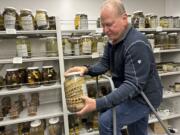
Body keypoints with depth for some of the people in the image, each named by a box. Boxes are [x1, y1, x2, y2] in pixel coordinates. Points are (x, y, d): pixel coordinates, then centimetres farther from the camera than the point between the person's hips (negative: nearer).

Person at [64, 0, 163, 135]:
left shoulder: (137, 44, -29)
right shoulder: (113, 40, 1)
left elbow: (133, 85, -34)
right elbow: (104, 63, 0)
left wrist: (98, 104, -40)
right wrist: (86, 69, -22)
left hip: (144, 96, -8)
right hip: (132, 94, 8)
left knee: (106, 121, -18)